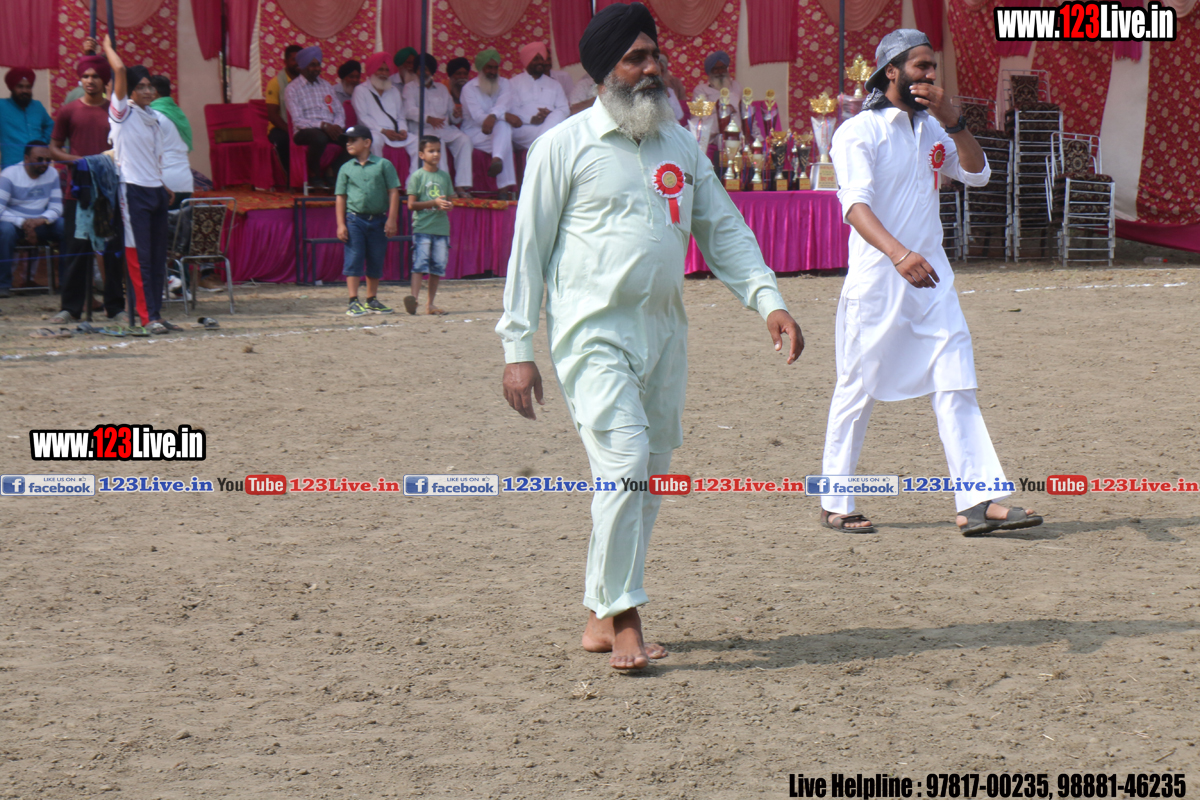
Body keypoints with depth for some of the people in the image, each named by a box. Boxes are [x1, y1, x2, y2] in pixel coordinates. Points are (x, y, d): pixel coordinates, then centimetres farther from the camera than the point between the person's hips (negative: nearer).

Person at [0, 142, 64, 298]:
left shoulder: (52, 174, 5)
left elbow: (56, 207, 1)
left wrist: (43, 219, -21)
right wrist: (22, 223, -30)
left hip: (41, 224, 4)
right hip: (14, 222, -4)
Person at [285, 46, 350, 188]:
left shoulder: (326, 85, 21)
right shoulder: (293, 89, 1)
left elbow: (339, 111, 16)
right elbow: (298, 121, -9)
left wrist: (337, 125, -8)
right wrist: (323, 125, -20)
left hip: (330, 128, 5)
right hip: (305, 131, -5)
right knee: (319, 137, -41)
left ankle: (335, 174, -15)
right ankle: (314, 175, -18)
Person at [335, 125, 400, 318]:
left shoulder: (383, 165, 3)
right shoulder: (346, 168, 7)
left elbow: (393, 192, 1)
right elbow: (341, 197, 7)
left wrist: (392, 220, -7)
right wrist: (341, 224, -1)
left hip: (378, 220, 0)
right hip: (355, 219, 0)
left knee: (376, 262, 9)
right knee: (353, 260, -6)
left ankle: (372, 301, 21)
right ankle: (354, 302, -5)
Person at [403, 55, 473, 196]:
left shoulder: (442, 89, 26)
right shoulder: (410, 88, 15)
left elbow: (452, 116, 20)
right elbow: (410, 110, -4)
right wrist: (428, 118, -22)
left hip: (445, 128, 4)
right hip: (422, 128, -4)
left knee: (464, 139, -25)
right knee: (437, 141, -37)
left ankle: (462, 185, -33)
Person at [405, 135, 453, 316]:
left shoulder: (444, 176, 14)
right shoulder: (417, 176, -1)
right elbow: (411, 205, -5)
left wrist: (447, 205, -4)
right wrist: (434, 203, -15)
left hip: (441, 227, 5)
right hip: (422, 227, -5)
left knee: (438, 266, 4)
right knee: (420, 264, -15)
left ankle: (430, 303, 9)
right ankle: (414, 297, -23)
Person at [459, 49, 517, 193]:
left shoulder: (503, 83, 9)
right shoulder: (469, 88, -2)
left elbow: (503, 103, -14)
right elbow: (477, 116, -16)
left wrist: (492, 116, -38)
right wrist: (505, 116, -28)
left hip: (498, 131, 3)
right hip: (474, 135, -3)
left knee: (503, 125, -33)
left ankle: (497, 160, -59)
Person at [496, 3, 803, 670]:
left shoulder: (681, 145, 14)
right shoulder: (565, 146, -1)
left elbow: (723, 229, 17)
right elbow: (529, 248, 0)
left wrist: (769, 300, 2)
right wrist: (519, 349, -5)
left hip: (664, 330, 6)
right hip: (594, 332, -6)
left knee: (649, 477, 7)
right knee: (625, 464, -18)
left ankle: (602, 617, 18)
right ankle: (625, 620, -10)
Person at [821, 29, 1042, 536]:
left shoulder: (931, 129, 12)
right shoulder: (859, 132, -10)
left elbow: (977, 174, 9)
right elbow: (855, 202, -24)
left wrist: (952, 122, -7)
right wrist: (898, 253, -41)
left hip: (930, 277, 6)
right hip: (875, 281, -6)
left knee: (957, 387, -3)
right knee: (857, 391, 2)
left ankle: (977, 502, -6)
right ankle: (835, 505, 14)